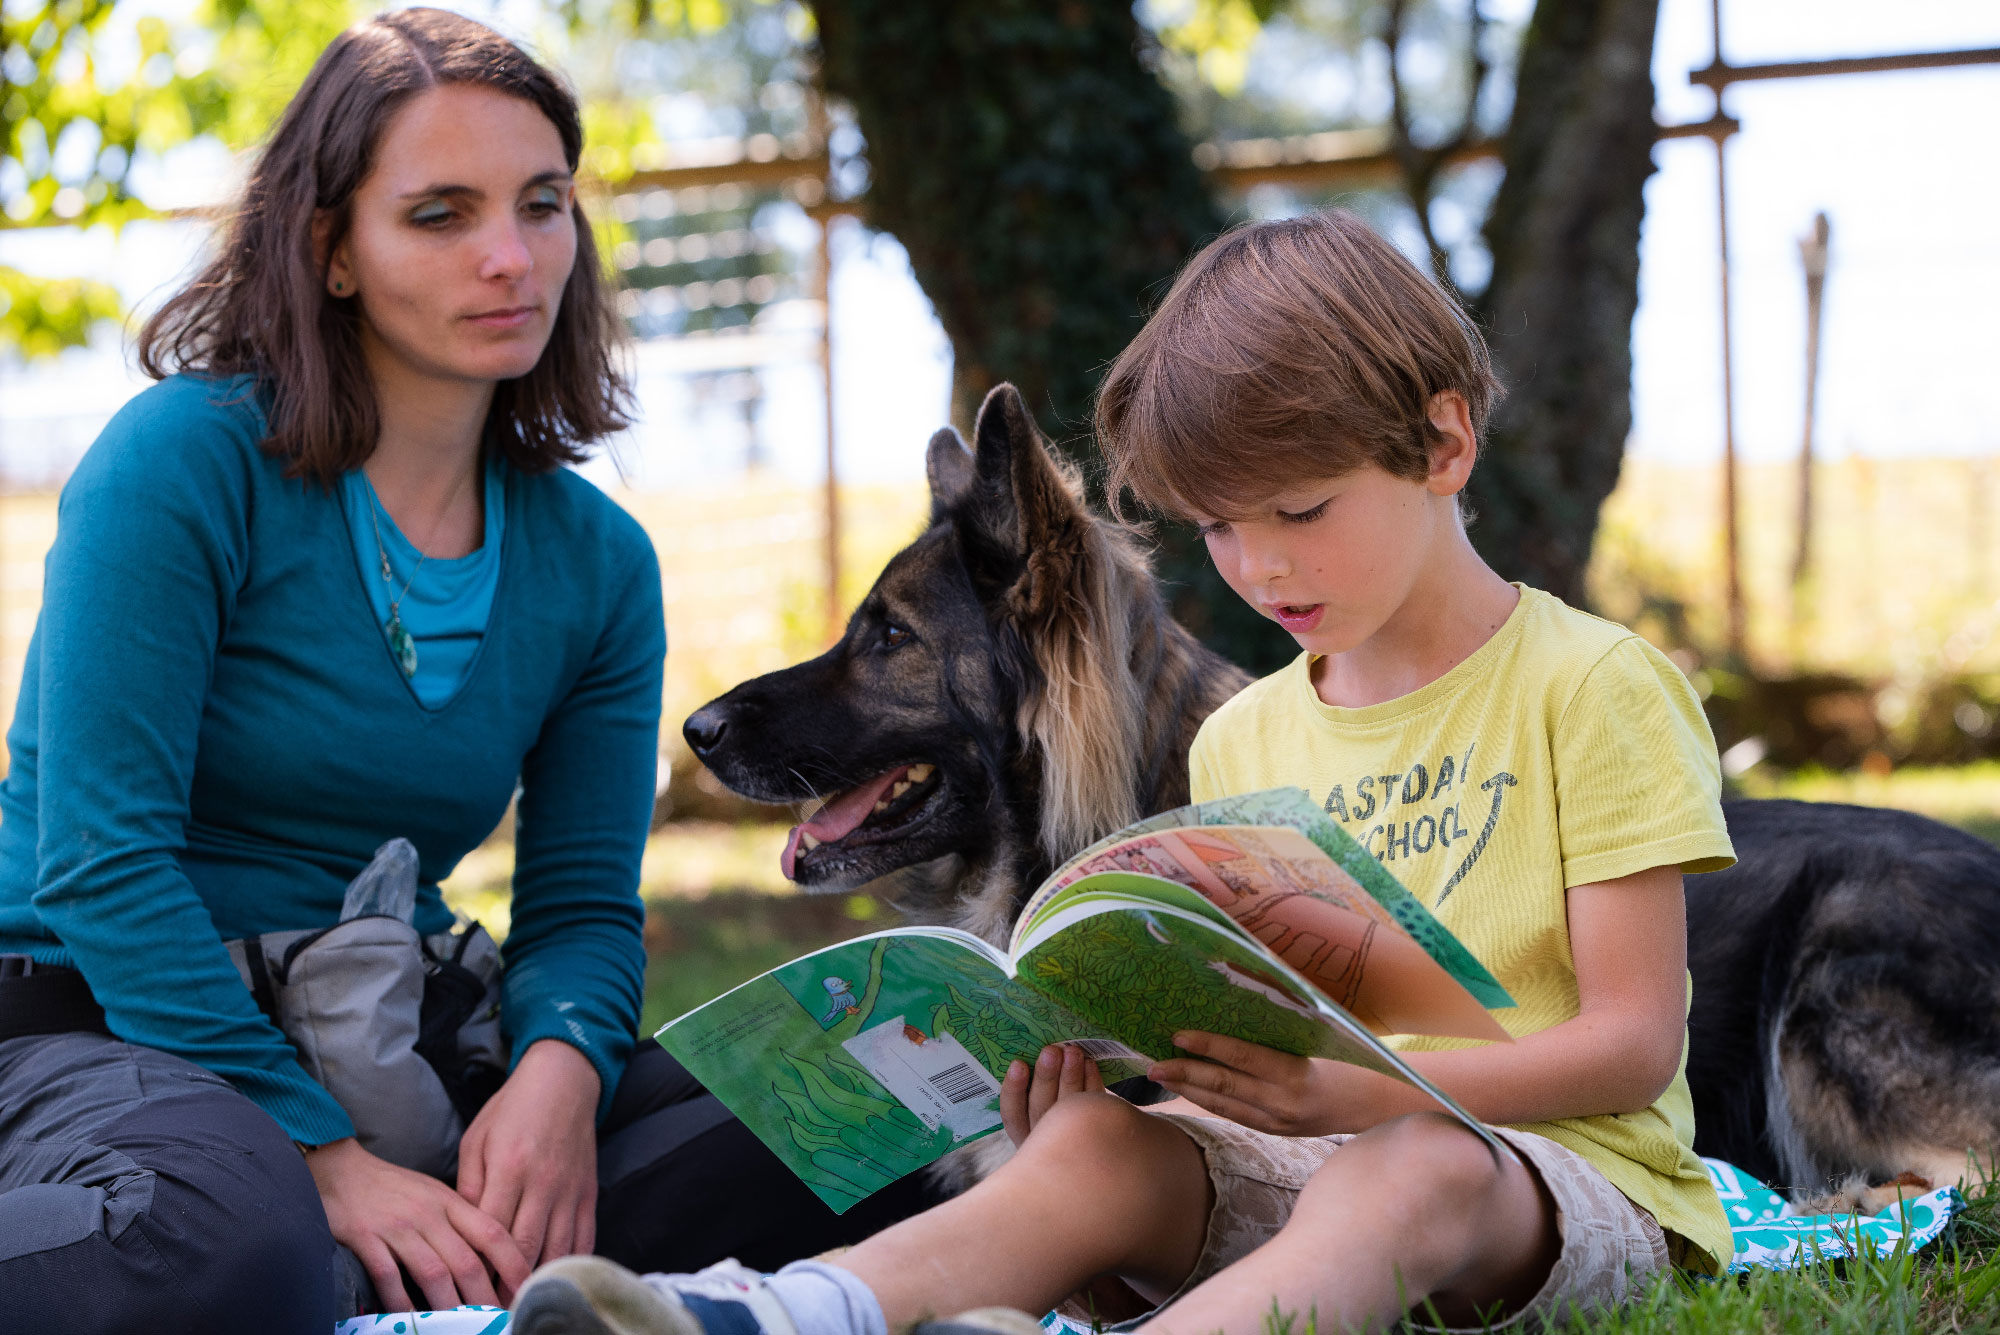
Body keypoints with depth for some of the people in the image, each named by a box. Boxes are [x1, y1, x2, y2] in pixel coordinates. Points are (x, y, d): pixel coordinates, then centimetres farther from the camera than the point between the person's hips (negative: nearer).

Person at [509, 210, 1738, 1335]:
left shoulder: (1593, 686, -2)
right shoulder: (1242, 741, 18)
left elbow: (1637, 1041, -8)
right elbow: (1246, 1026, 16)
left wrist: (1353, 1094, -23)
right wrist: (1107, 1061, -9)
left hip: (1568, 1165, -5)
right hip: (1314, 1147, 5)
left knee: (1396, 1178, -39)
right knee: (1096, 1143, -25)